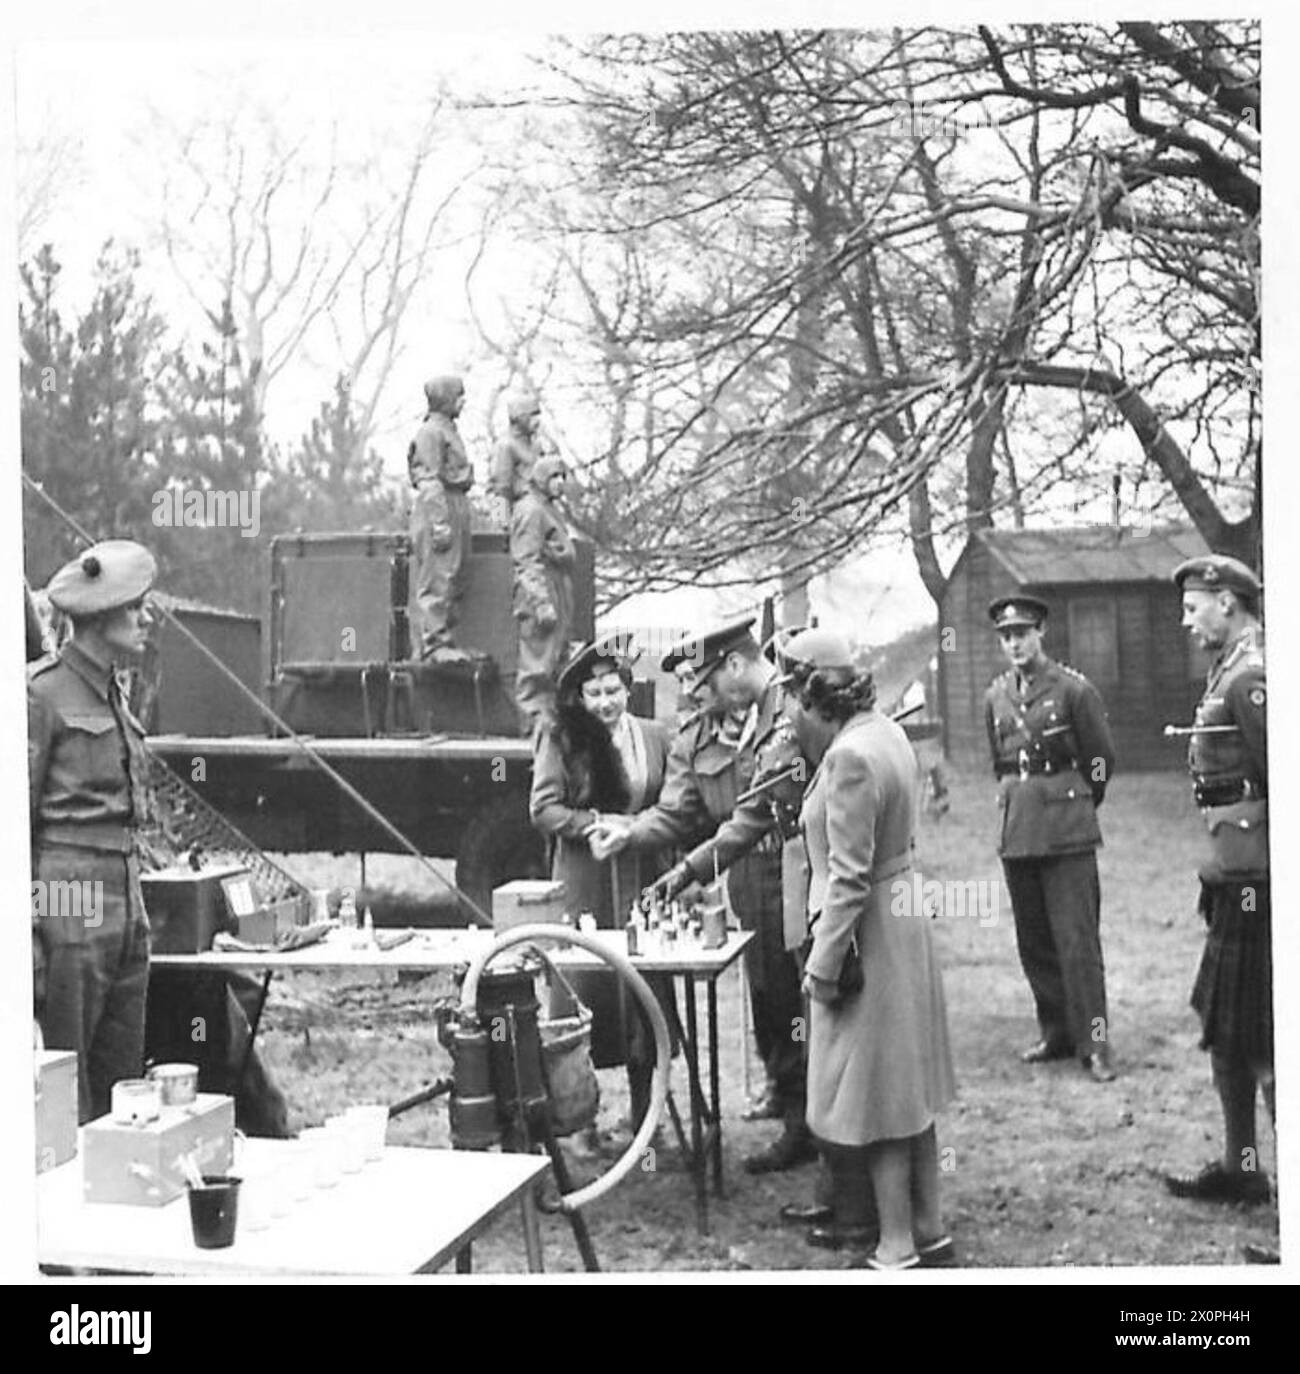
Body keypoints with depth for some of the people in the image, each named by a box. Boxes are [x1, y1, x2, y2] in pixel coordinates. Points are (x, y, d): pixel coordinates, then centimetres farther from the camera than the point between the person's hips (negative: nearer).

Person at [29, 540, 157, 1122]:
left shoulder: (114, 693, 16)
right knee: (63, 1093, -3)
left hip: (126, 901, 8)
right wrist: (25, 934, -16)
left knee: (122, 1086, 11)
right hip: (68, 907, -8)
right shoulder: (42, 692, -9)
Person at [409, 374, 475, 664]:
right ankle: (434, 644, -9)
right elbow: (430, 480, -16)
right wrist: (440, 522, -21)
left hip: (456, 507, 10)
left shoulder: (449, 429, 20)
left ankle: (446, 639, 16)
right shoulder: (430, 431, -10)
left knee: (456, 579, 11)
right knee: (437, 580, -9)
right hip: (437, 507, -10)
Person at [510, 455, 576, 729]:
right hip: (540, 595, -10)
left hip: (558, 597, 10)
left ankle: (548, 714, 19)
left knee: (555, 659, 13)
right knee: (538, 662, -8)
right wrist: (542, 603, -24)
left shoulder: (550, 510, 21)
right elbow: (527, 562, -18)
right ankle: (536, 717, -7)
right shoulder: (530, 511, -11)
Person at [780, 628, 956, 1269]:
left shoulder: (850, 758, -23)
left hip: (866, 933, -9)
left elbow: (849, 877, -22)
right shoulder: (884, 731, 5)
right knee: (907, 1089, 17)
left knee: (873, 1098, 2)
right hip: (902, 921, 10)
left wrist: (823, 965, -17)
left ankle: (898, 1246, 12)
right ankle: (928, 1228, 28)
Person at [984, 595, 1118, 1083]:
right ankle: (1057, 1033, 21)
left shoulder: (1073, 689, -5)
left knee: (1077, 940, -7)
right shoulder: (995, 697, 10)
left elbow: (1102, 759, 3)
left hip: (1067, 834, -5)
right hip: (1017, 835, 5)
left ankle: (1094, 1043, -2)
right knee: (1033, 942, 10)